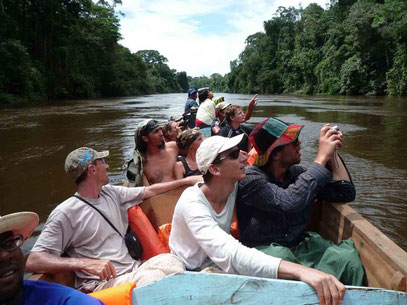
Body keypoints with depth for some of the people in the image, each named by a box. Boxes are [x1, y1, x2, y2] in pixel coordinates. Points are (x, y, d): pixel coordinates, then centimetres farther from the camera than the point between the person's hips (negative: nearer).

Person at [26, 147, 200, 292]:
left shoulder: (111, 193, 11)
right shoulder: (65, 213, -9)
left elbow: (149, 191, 21)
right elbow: (33, 261, -14)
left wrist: (185, 180, 24)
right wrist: (85, 263, -29)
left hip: (132, 269, 7)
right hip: (101, 283, -6)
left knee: (171, 261, -23)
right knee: (152, 278, -33)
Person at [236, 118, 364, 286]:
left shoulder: (296, 172, 4)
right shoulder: (250, 178, -14)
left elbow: (346, 193, 8)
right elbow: (291, 202, -31)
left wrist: (332, 153, -2)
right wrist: (322, 157, -22)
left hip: (300, 246, 5)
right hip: (264, 251, -5)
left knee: (347, 257, -22)